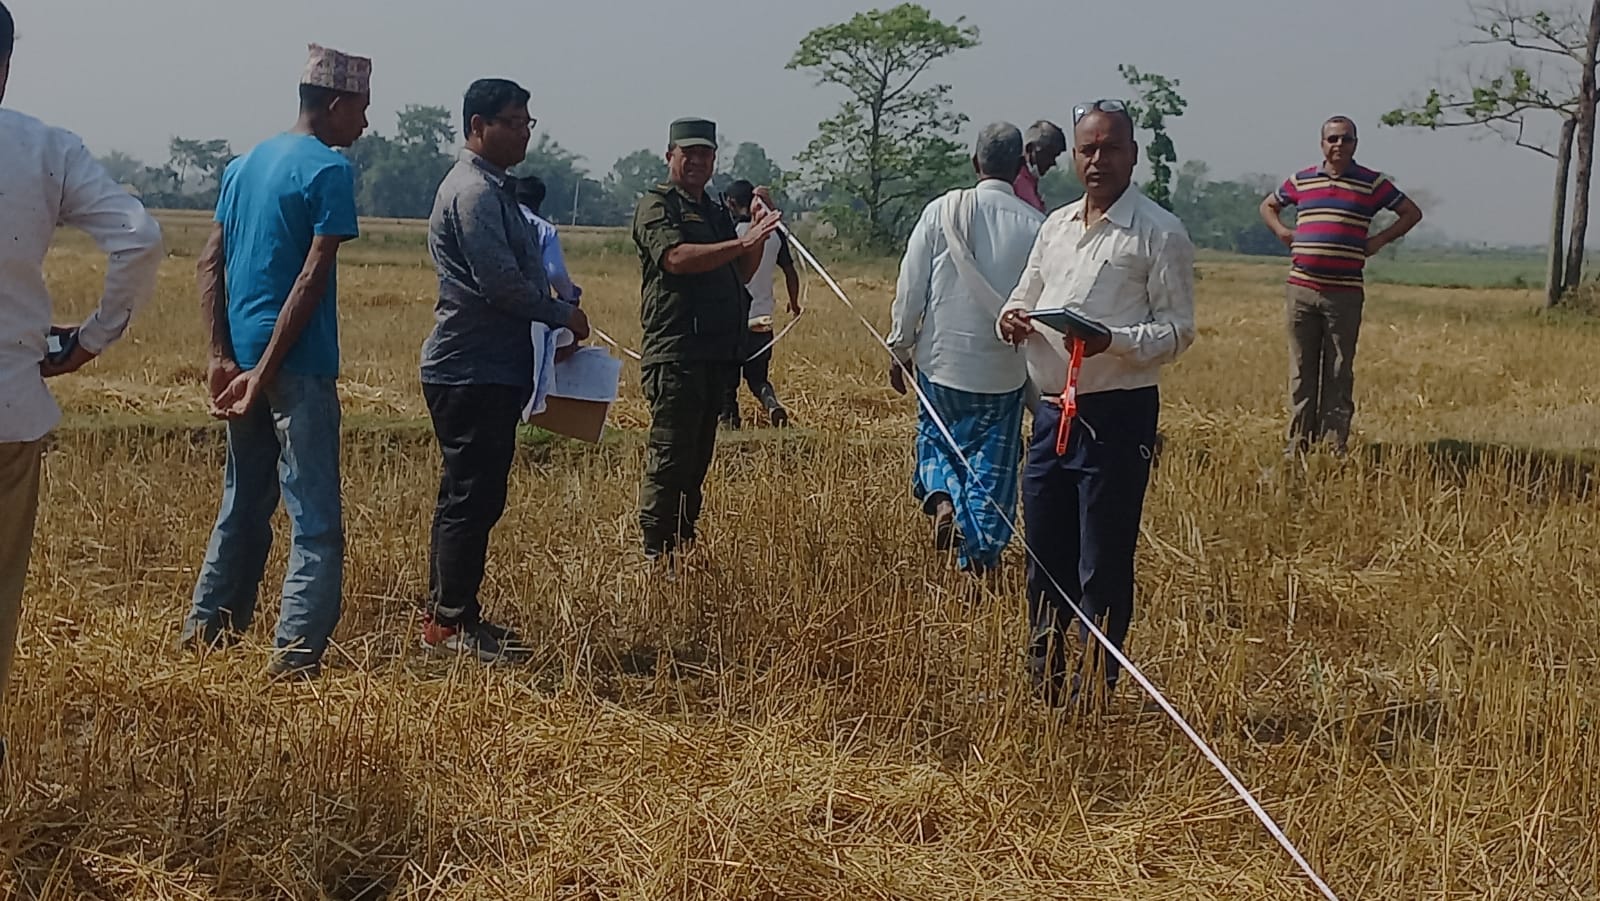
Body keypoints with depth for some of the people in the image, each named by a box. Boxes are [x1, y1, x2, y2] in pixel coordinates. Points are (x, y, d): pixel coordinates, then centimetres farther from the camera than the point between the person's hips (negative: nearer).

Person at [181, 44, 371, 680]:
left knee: (243, 503, 19)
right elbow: (312, 280, -17)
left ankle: (207, 628, 25)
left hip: (241, 359, 8)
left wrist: (222, 356, 3)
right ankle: (297, 652, -7)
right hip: (298, 366, -8)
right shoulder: (329, 170, -9)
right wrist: (264, 373, -16)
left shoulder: (245, 165, 14)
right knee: (315, 520, -4)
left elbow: (210, 263, 10)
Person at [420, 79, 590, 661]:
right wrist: (563, 315, -9)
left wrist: (556, 316, 11)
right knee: (471, 499, -5)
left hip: (490, 370, 11)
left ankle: (452, 613, 22)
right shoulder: (474, 193, -15)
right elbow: (500, 283, -22)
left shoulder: (492, 189, 20)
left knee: (471, 498, 14)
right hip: (473, 371, -11)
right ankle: (448, 623, 1)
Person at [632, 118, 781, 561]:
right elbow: (676, 258, -20)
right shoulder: (656, 205, -2)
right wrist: (742, 242, -23)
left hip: (717, 354, 8)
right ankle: (655, 554, -6)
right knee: (670, 456, -9)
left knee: (698, 457, 11)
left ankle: (684, 545, 17)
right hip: (675, 353, -8)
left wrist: (759, 230, 7)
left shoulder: (716, 213, 23)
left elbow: (742, 274, 22)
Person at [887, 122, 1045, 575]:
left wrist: (899, 348, 7)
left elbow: (911, 287, -4)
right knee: (993, 462, 10)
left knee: (935, 437, 21)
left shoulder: (943, 211, -7)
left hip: (941, 359, 0)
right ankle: (980, 553, 9)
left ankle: (942, 497, -5)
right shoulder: (1035, 225, -8)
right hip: (1005, 368, 0)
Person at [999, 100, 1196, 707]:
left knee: (1103, 569, -1)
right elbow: (1026, 294, 24)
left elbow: (1178, 330, -9)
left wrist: (1111, 342, -26)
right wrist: (1012, 318, 0)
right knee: (1044, 559, 14)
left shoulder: (1160, 233, -5)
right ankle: (1042, 685, 27)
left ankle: (1092, 695, 9)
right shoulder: (1056, 226, 15)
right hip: (1052, 413, 7)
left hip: (1118, 415, -6)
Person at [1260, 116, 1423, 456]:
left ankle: (1336, 442, 8)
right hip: (1302, 288, 2)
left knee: (1339, 370, 3)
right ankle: (1299, 439, 12)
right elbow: (1268, 206, 26)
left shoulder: (1373, 183, 3)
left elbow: (1412, 213, 10)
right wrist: (1282, 232, 8)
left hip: (1345, 293, -2)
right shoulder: (1300, 181, 10)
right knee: (1302, 367, 6)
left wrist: (1380, 240, 1)